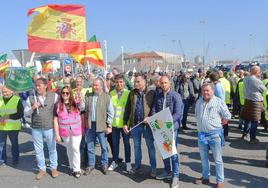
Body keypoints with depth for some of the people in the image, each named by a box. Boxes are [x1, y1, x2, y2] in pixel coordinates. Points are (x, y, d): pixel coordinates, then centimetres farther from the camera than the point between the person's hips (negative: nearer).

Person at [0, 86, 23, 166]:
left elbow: (20, 114, -11)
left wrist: (9, 116, -21)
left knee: (14, 144, 11)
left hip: (13, 127, -3)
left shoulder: (17, 100, -9)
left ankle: (15, 159, 26)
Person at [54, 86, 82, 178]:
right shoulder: (58, 105, 0)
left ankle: (77, 169, 7)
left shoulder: (75, 103, 0)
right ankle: (72, 167, 30)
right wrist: (57, 134, -3)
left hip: (76, 130, -1)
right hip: (64, 132, 1)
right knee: (69, 149, 14)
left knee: (75, 148, -6)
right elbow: (56, 120, 0)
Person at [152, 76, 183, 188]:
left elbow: (178, 113, -15)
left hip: (172, 127, -5)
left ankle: (175, 176, 15)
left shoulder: (176, 96, -10)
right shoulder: (157, 95, 6)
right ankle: (167, 172, 33)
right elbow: (154, 110, 8)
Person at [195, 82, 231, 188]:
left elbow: (227, 116, -7)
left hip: (214, 134, -5)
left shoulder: (219, 102, -11)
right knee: (204, 158, 18)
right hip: (201, 134, 6)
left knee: (218, 160, 5)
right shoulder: (199, 101, 7)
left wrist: (218, 124, 0)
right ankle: (205, 177, 35)